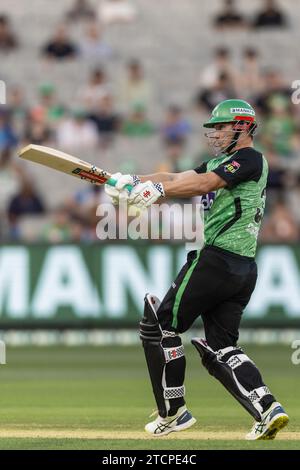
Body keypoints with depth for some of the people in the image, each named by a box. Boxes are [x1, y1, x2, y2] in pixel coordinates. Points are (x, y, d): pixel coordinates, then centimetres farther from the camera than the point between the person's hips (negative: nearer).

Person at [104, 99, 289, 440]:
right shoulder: (219, 163, 24)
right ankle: (268, 409, -10)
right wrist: (133, 182, -2)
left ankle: (173, 413, 3)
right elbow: (177, 179, 12)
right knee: (220, 349, 6)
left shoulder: (250, 159, -6)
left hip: (218, 258, -10)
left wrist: (157, 189, -27)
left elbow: (204, 184, -20)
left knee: (160, 325, -1)